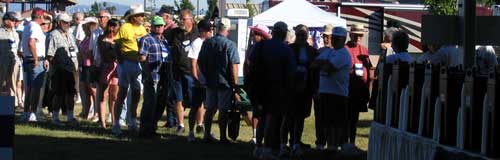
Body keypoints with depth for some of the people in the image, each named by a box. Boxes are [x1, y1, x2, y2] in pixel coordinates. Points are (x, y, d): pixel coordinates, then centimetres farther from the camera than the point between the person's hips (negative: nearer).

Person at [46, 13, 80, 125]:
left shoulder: (70, 35, 18)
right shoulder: (54, 35, -6)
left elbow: (75, 52, 23)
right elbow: (50, 55, -10)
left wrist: (76, 67, 14)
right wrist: (55, 67, -14)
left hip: (71, 69, 7)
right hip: (60, 70, -7)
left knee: (71, 94, 9)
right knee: (59, 94, -4)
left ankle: (70, 116, 17)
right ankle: (55, 117, 4)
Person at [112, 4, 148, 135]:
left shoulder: (142, 29, 10)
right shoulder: (125, 28, -9)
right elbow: (117, 45, -10)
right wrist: (121, 61, -14)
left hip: (139, 64, 6)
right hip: (127, 64, -6)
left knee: (136, 93, 12)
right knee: (122, 93, -3)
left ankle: (133, 123, 23)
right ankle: (116, 124, 2)